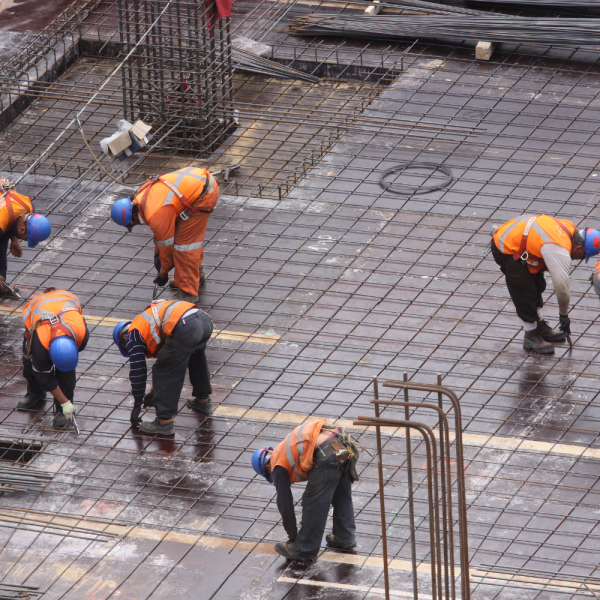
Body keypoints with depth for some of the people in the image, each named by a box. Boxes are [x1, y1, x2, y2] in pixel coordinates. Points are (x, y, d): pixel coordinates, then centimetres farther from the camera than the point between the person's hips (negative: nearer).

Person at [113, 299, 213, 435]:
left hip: (185, 329, -8)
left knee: (162, 371, 7)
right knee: (196, 356, 38)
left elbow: (137, 372, 16)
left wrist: (137, 406, 27)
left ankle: (164, 421, 7)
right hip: (205, 320, 8)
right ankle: (203, 401, 48)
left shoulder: (132, 336, 16)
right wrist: (155, 392, 58)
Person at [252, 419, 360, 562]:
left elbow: (284, 502, 15)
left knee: (313, 503, 7)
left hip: (328, 457, -8)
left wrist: (292, 536, 25)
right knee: (342, 498, 27)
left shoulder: (278, 467, 11)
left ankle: (305, 549, 18)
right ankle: (345, 538, 42)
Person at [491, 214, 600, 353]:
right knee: (525, 292, -4)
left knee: (537, 285, 18)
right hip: (506, 250, -10)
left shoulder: (569, 228, -3)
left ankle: (540, 326, 32)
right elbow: (561, 286, -23)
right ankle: (531, 336, 10)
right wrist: (564, 315, -9)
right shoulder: (560, 252, -29)